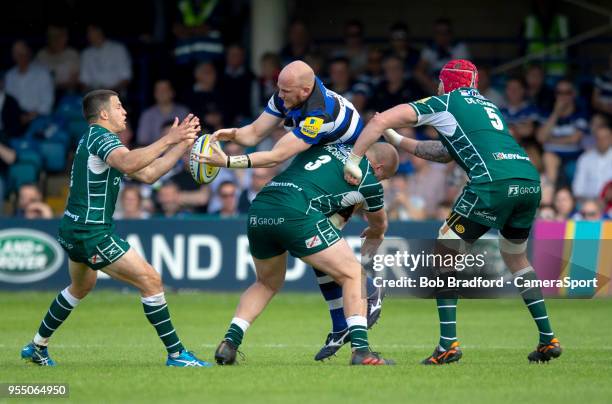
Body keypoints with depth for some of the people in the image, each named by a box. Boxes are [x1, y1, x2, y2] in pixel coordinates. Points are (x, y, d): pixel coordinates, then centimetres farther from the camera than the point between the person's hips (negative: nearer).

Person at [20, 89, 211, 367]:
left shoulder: (95, 138, 17)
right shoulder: (99, 136, -13)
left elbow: (147, 174, 14)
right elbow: (129, 163, -36)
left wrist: (182, 144, 9)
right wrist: (168, 140, -34)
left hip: (73, 232, 11)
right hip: (91, 233, -11)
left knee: (81, 287, 33)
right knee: (151, 281, -12)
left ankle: (37, 347, 39)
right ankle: (176, 354, -11)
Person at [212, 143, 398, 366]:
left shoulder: (324, 146, 26)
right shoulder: (369, 178, 13)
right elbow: (380, 224, 34)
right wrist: (375, 234, 57)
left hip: (257, 210, 6)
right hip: (295, 213, -6)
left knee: (267, 284, 30)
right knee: (353, 275, 7)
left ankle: (228, 343, 16)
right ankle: (361, 351, -6)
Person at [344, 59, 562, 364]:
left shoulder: (443, 104, 13)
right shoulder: (488, 106, 33)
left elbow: (380, 121, 6)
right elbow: (446, 153, 39)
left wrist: (353, 161, 12)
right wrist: (396, 140, 41)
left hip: (494, 184, -7)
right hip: (530, 182, 7)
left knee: (444, 253, 7)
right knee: (516, 258, 28)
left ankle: (448, 345, -3)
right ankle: (548, 340, 23)